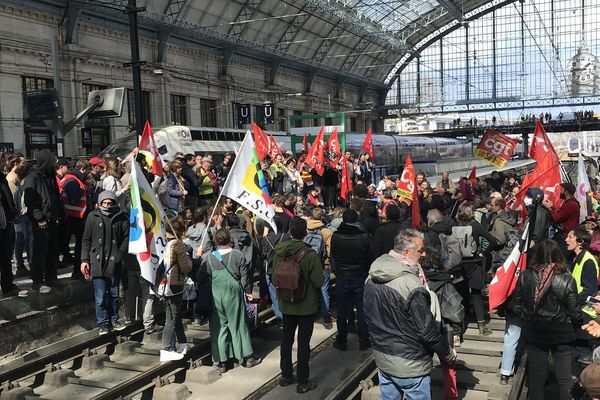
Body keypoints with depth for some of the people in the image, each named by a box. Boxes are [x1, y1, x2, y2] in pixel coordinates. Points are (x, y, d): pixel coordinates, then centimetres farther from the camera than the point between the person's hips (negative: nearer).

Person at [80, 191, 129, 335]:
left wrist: (118, 257, -8)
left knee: (114, 295, 12)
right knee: (100, 297, 3)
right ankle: (103, 323, 16)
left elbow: (126, 239, 1)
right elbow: (86, 240, 5)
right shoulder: (93, 217, 0)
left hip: (115, 263, 0)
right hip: (97, 263, 0)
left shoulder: (122, 218, -1)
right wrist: (84, 260, -1)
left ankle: (114, 320, 28)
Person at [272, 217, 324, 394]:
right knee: (303, 342, 7)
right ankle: (302, 382, 16)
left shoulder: (279, 251, -8)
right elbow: (318, 282, -19)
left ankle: (286, 375, 31)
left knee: (286, 339, 19)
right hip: (306, 305, -4)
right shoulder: (310, 255, -22)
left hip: (286, 304, 4)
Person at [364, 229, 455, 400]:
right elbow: (428, 330, -21)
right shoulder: (411, 285, -26)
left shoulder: (371, 278, -2)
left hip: (382, 359, 7)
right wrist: (448, 354, -6)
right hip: (409, 365, -7)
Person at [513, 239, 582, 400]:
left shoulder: (524, 276, -12)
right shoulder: (567, 280, -18)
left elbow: (517, 307, -3)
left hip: (534, 334, 2)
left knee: (536, 376, 15)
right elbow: (574, 313, -11)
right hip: (561, 335, -2)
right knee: (564, 379, 12)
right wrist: (580, 324, 11)